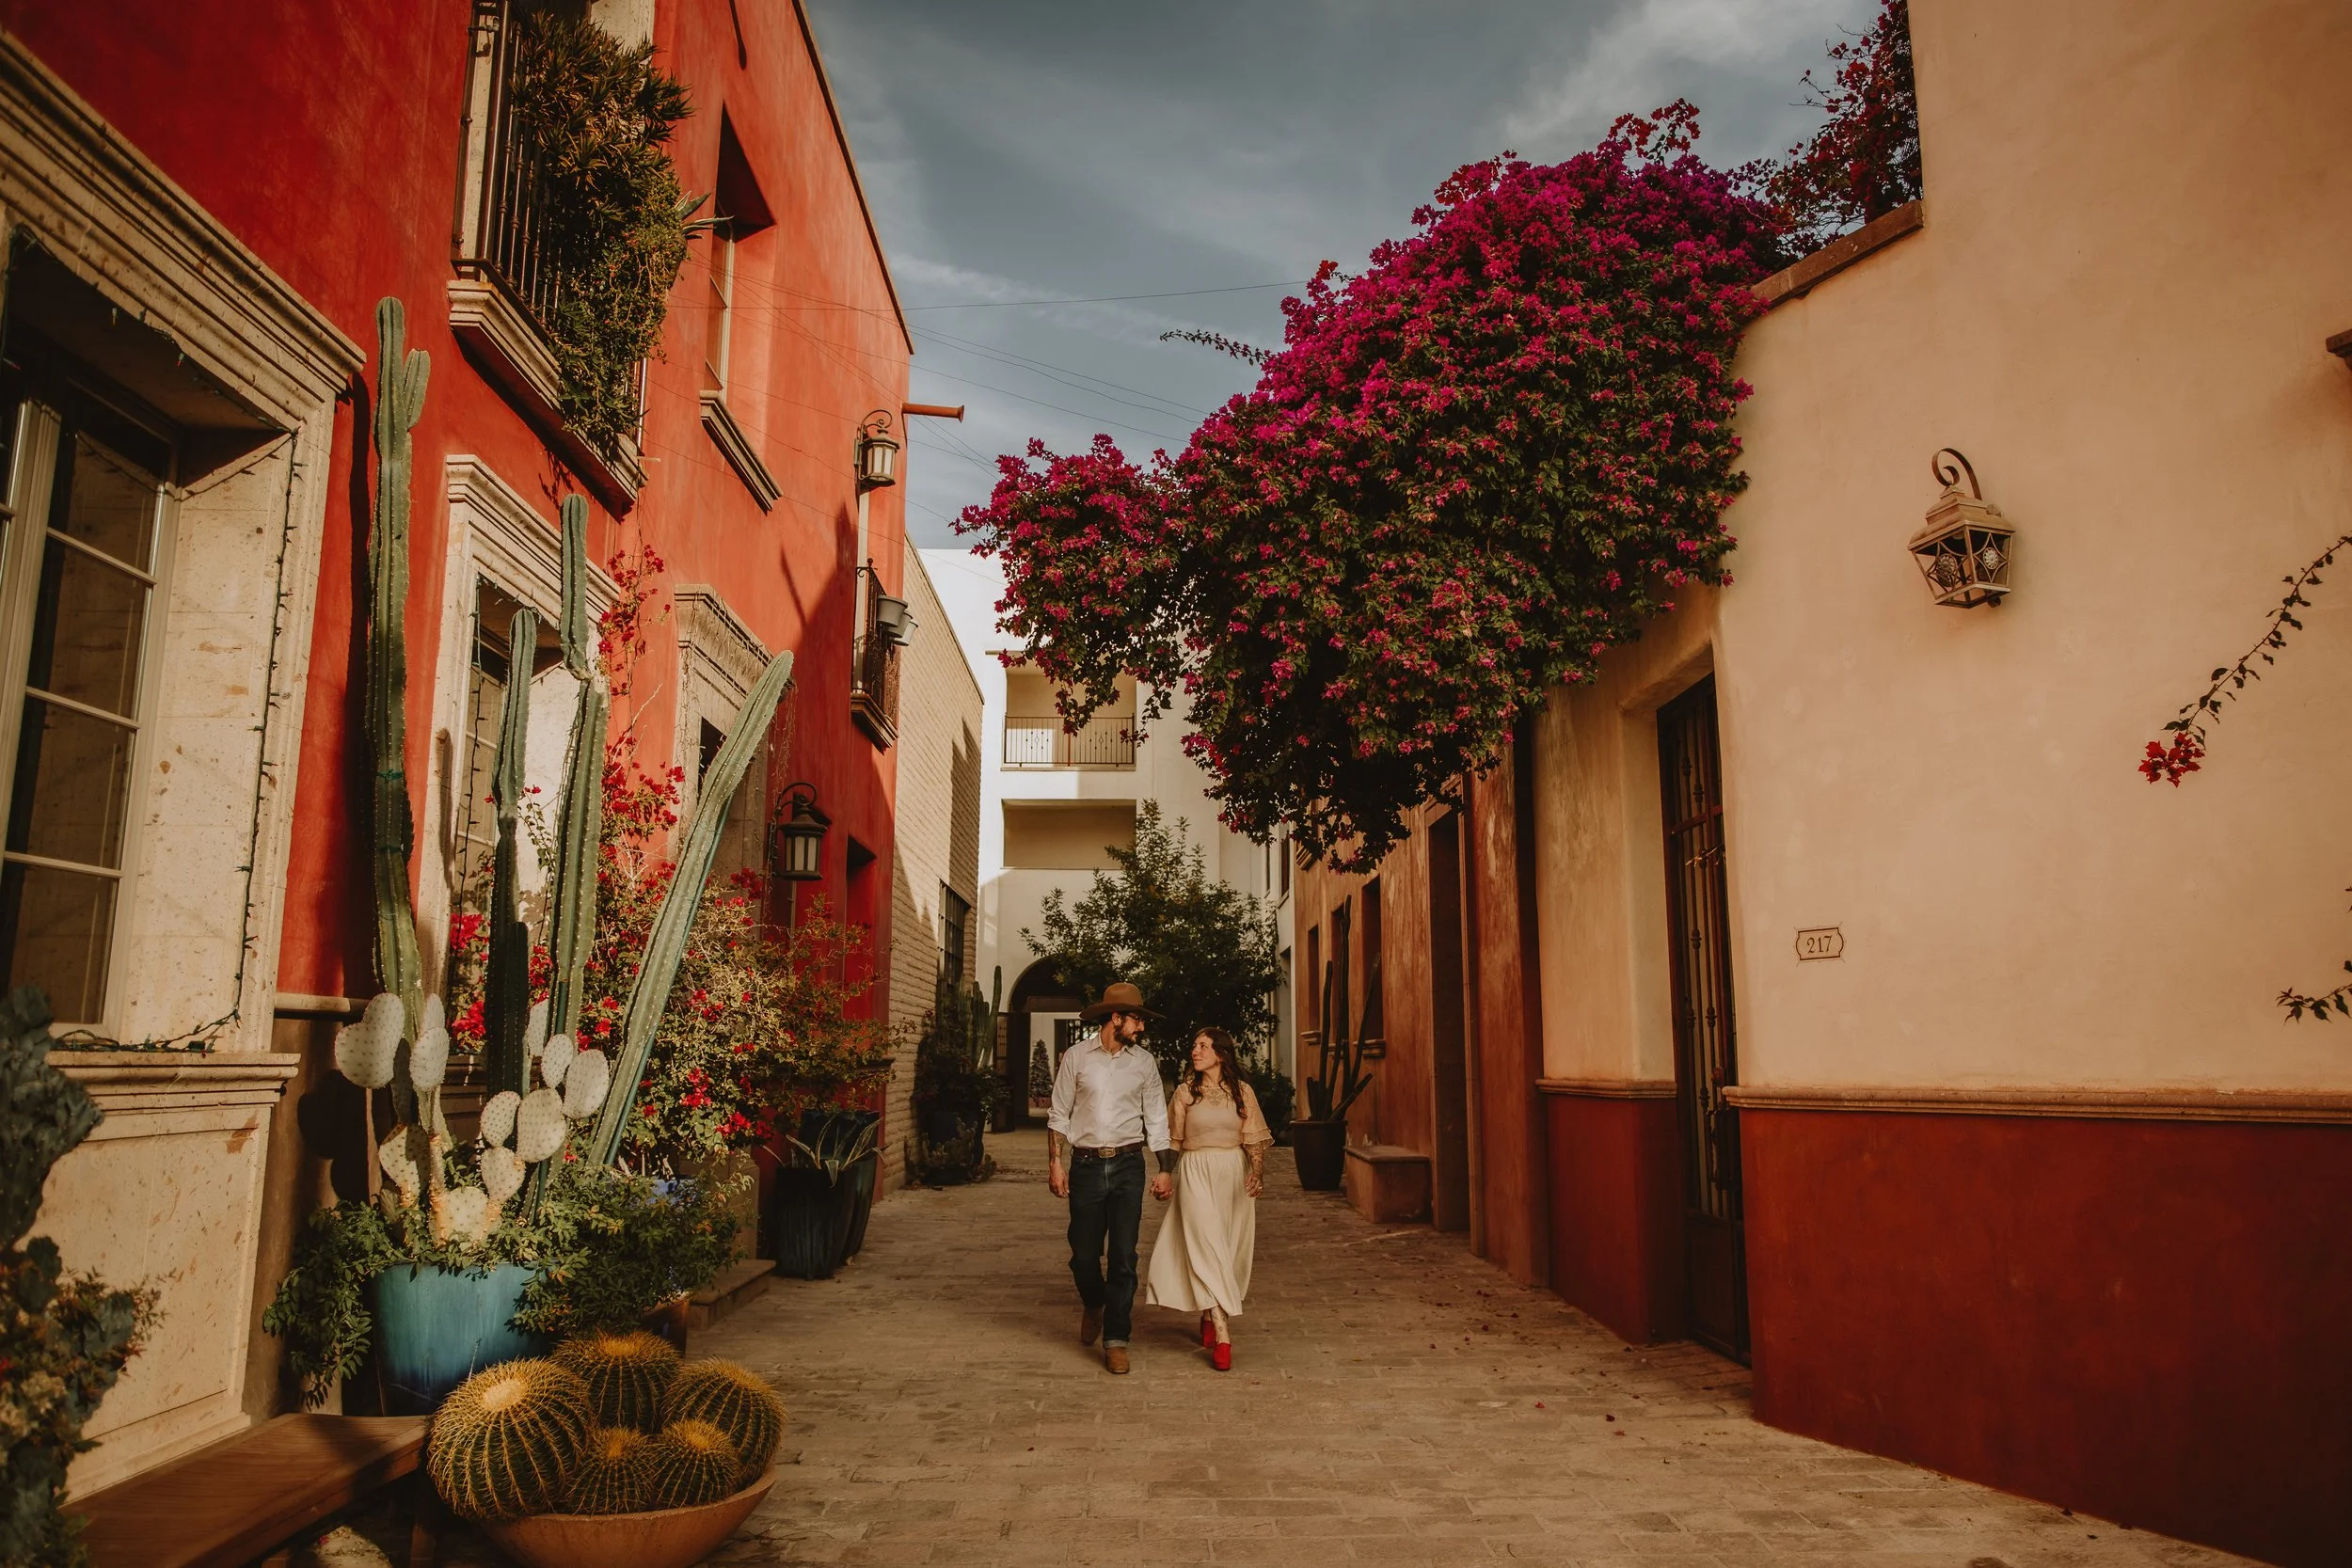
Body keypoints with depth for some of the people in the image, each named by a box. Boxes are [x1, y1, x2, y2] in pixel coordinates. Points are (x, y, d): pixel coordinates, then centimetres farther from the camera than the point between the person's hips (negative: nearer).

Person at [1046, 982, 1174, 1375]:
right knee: (1083, 1254, 5)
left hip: (1128, 1166, 1)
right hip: (1086, 1165, -1)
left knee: (1124, 1257, -2)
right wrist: (1055, 1163, -4)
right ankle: (1093, 1305, 37)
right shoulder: (1076, 1057, 0)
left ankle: (1115, 1340, 9)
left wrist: (1165, 1170, 5)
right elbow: (1059, 1115, 3)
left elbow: (1156, 1119, 9)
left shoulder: (1144, 1062, 6)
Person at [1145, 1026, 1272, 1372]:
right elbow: (1173, 1140, 9)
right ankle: (1222, 1335, -16)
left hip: (1234, 1174, 2)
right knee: (1206, 1246, -12)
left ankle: (1209, 1318, 29)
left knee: (1230, 1250, 7)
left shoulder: (1242, 1091, 4)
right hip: (1196, 1174, -2)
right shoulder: (1185, 1092, 3)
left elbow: (1255, 1139, 2)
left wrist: (1257, 1172, -13)